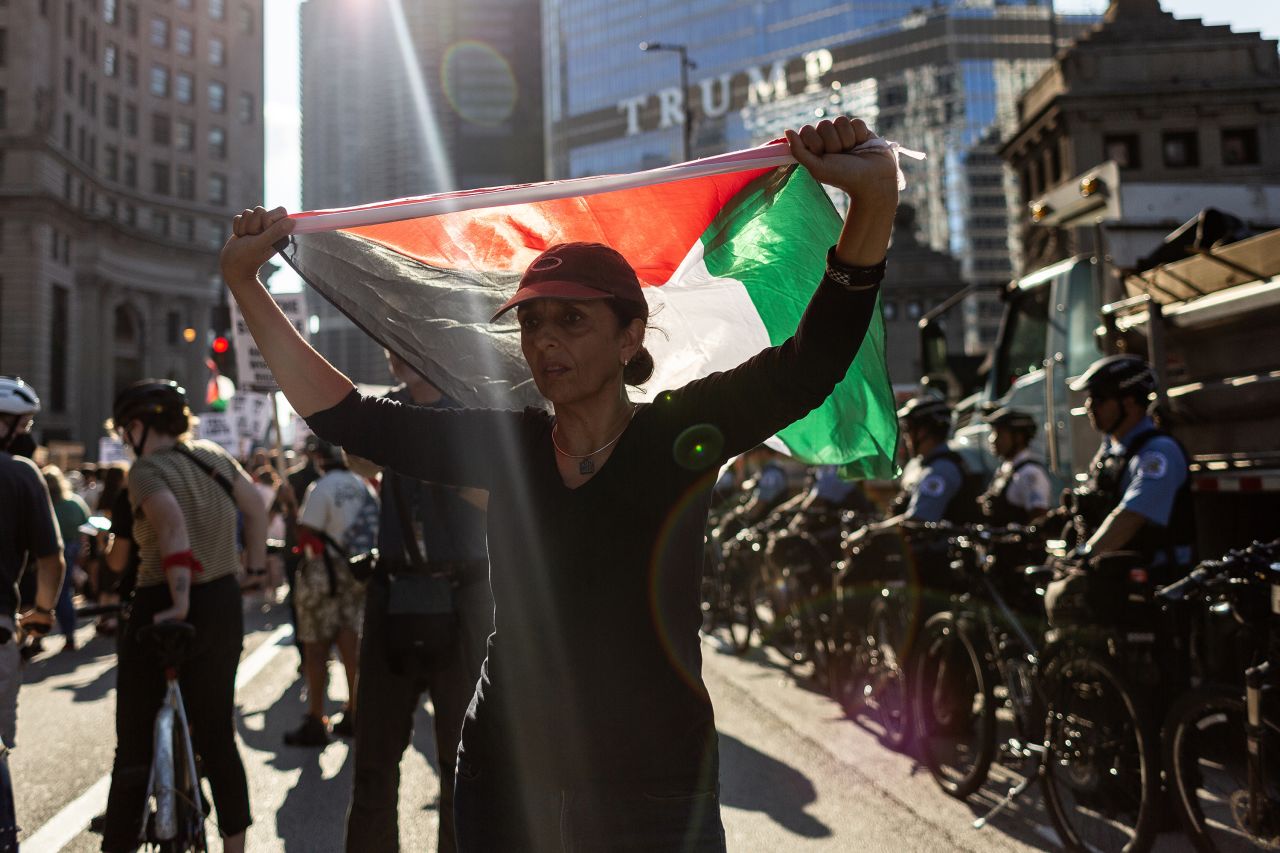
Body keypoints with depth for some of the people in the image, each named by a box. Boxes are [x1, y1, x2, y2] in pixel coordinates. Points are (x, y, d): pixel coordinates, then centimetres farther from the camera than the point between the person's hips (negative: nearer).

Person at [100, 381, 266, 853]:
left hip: (165, 609, -7)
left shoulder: (148, 469, -13)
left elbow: (173, 523, -30)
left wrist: (180, 603, -32)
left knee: (135, 744, 5)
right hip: (225, 605, 7)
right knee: (217, 735, 17)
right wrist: (255, 569, 20)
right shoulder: (215, 456, 7)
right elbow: (256, 506, 13)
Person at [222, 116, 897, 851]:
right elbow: (344, 415, 2)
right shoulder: (506, 446, 2)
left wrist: (874, 197, -36)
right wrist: (245, 282, 0)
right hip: (505, 785, 3)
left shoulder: (682, 434, -8)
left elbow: (815, 359, -22)